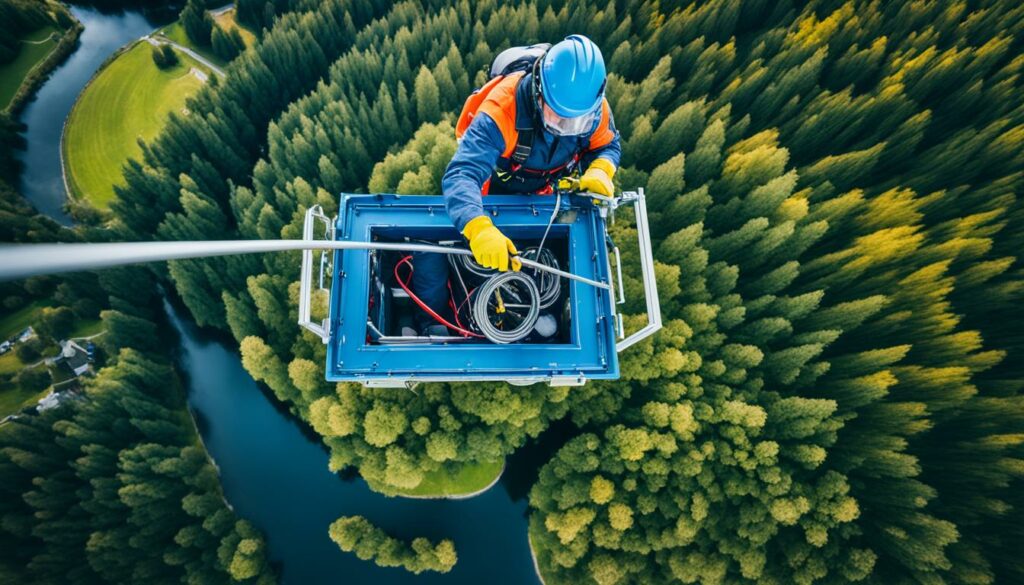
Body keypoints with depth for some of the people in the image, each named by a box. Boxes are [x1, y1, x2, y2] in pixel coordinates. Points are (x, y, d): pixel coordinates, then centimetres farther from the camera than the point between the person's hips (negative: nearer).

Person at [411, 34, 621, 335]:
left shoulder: (594, 110, -24)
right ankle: (432, 322, 0)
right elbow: (460, 175, -50)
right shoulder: (503, 109, -41)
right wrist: (480, 229, -70)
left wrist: (600, 170, -31)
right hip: (490, 190, -4)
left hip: (541, 196, 5)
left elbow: (607, 145, -4)